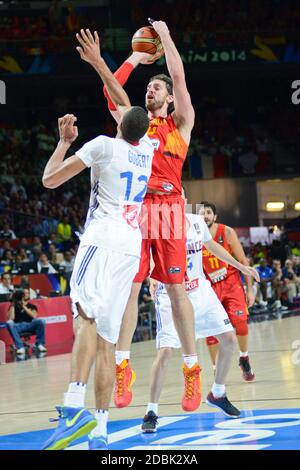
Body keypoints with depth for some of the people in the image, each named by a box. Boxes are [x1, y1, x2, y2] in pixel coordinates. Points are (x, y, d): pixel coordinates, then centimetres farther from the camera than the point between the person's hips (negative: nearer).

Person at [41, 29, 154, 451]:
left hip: (103, 238, -7)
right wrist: (98, 62, 37)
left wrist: (65, 140, 18)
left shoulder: (104, 145, 0)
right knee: (104, 339, 5)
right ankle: (99, 432, -1)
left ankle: (74, 408, -46)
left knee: (87, 314, -26)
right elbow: (126, 106, 34)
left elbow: (50, 179, 3)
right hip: (132, 245, 7)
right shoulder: (146, 149, 17)